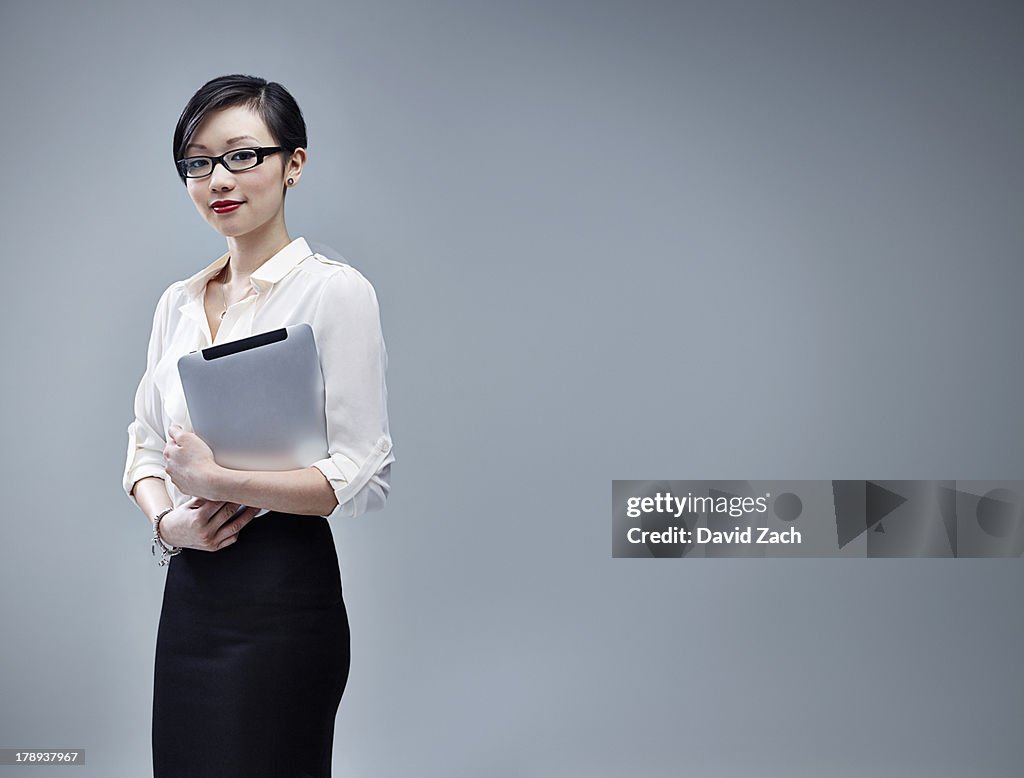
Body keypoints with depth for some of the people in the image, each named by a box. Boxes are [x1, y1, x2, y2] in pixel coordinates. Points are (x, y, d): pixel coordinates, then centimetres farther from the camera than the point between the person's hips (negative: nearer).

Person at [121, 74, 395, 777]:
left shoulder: (334, 290, -9)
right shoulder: (179, 302, 12)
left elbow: (365, 475, -14)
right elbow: (146, 444, 14)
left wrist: (219, 481, -20)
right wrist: (167, 520, -6)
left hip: (282, 593, -6)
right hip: (189, 590, 7)